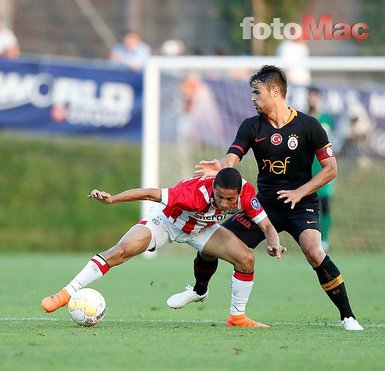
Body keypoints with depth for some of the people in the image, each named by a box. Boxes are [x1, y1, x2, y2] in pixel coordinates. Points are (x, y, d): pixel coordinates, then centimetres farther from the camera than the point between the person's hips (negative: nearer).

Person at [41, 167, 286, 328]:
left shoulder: (246, 193, -29)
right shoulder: (195, 193, -41)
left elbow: (266, 225, -21)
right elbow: (151, 194, -37)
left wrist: (274, 243, -43)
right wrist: (112, 199, -42)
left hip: (202, 229, 4)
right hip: (168, 222, -4)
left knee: (246, 259, -13)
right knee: (120, 252, -22)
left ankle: (237, 317, 8)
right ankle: (67, 294, -14)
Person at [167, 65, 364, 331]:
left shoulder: (308, 126, -8)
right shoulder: (252, 126, 1)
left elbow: (331, 169, -6)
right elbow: (231, 160, -11)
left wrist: (299, 192, -17)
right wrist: (219, 168, -35)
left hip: (301, 204, -4)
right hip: (265, 205, 4)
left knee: (314, 252, -31)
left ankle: (347, 316, -20)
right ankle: (200, 290, 33)